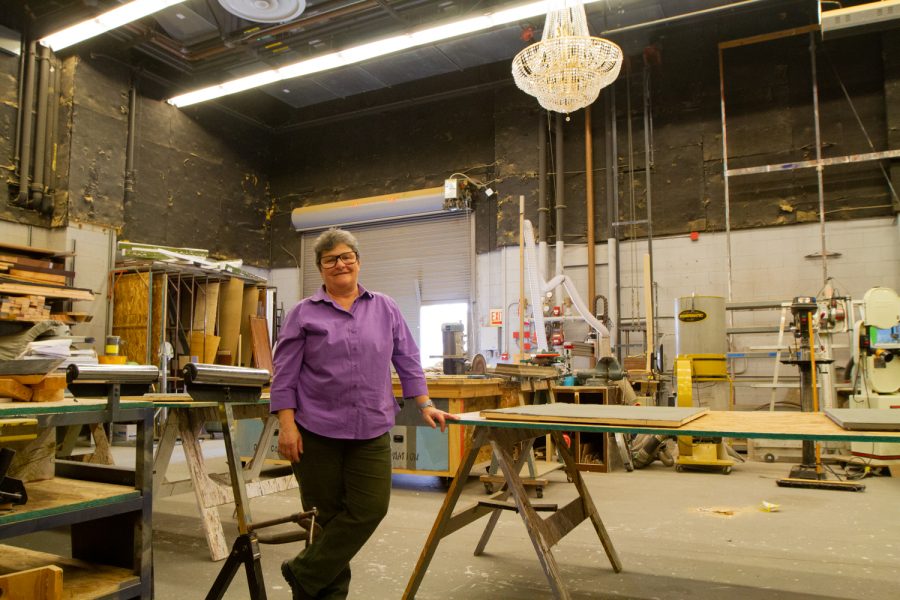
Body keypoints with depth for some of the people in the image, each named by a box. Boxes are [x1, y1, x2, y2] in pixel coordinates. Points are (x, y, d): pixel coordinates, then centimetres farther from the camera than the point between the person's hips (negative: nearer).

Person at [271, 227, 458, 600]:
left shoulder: (386, 309, 8)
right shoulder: (303, 314, 2)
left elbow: (407, 361, 10)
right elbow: (285, 375, -1)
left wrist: (425, 406, 5)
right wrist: (287, 425, -8)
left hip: (371, 430, 2)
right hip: (317, 429, -2)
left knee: (370, 508, -3)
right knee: (325, 513, 7)